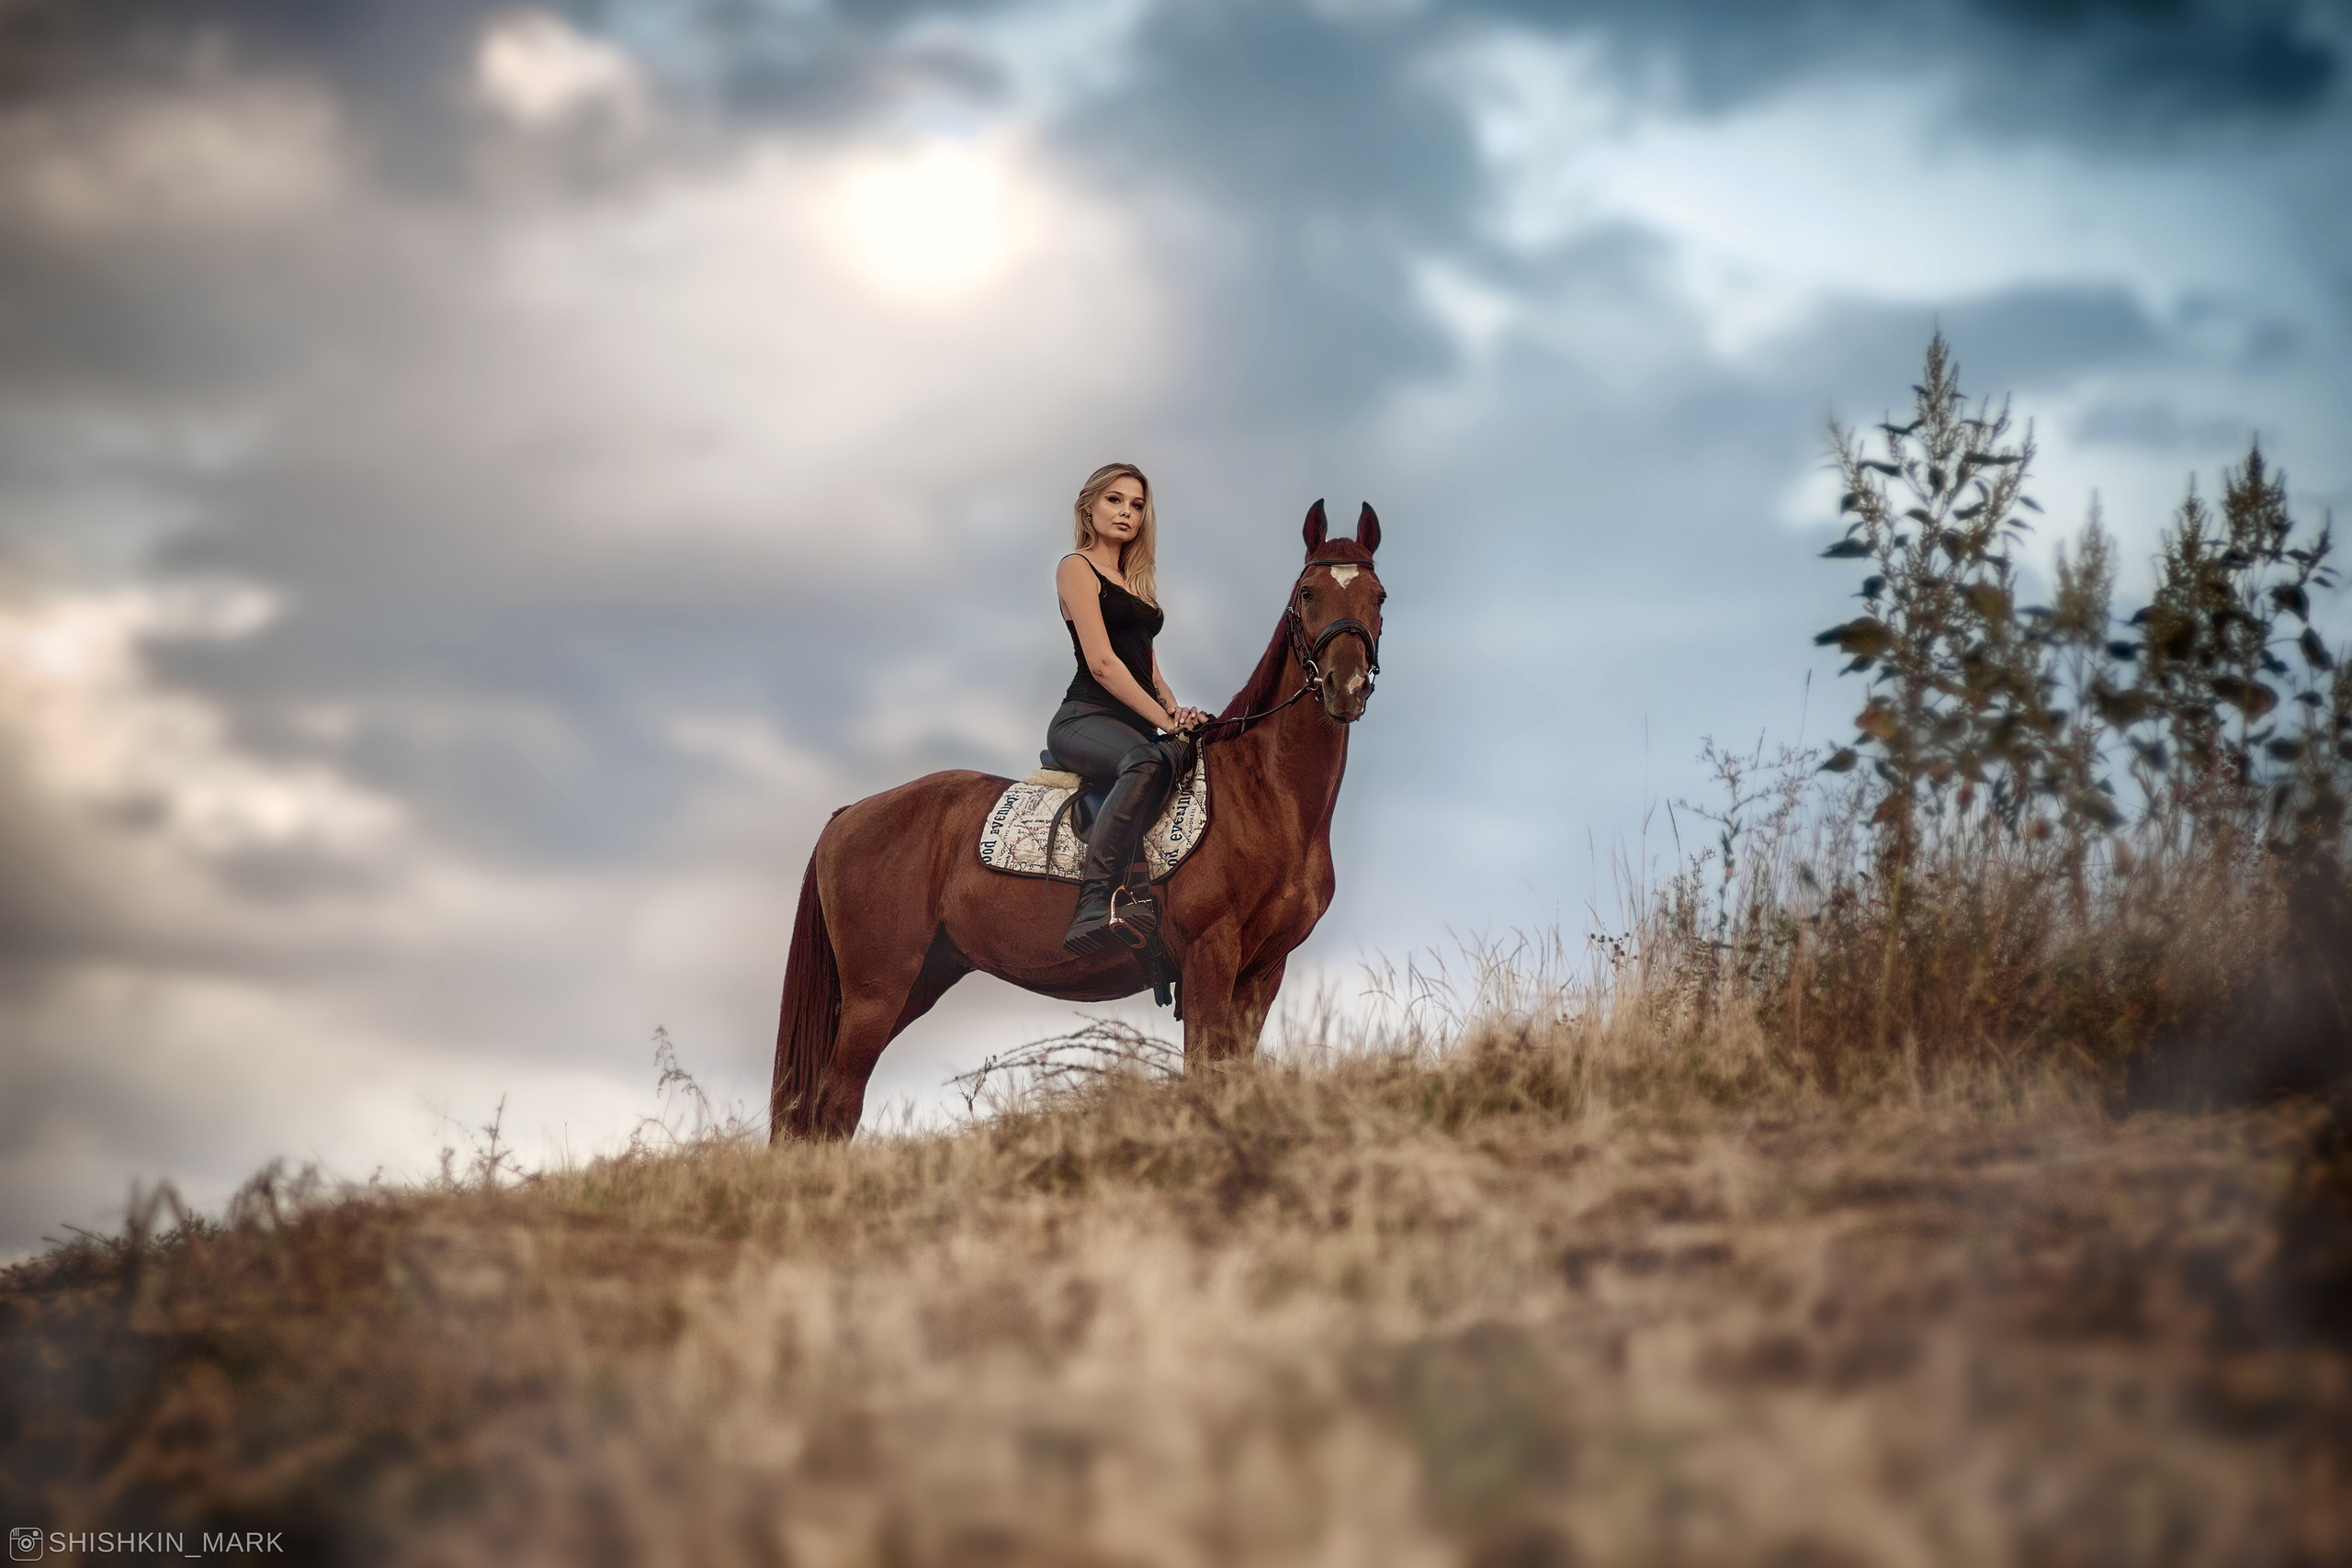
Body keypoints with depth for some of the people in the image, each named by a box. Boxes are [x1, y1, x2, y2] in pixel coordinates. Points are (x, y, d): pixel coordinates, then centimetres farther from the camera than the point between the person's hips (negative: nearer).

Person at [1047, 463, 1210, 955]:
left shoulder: (1136, 582, 27)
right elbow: (1101, 663, -9)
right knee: (1149, 759, -41)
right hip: (1085, 720, -8)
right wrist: (1165, 721, -12)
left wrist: (1175, 708, 3)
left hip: (1138, 725, 8)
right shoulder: (1078, 569, 2)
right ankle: (1093, 907, -54)